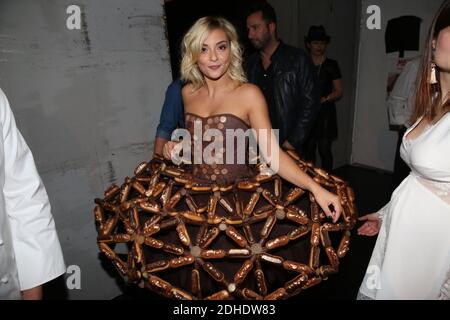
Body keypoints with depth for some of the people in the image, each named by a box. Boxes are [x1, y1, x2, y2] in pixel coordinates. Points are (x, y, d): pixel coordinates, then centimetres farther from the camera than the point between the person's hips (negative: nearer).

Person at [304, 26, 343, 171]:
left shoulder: (331, 65, 6)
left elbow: (339, 92, 5)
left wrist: (324, 99, -11)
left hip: (325, 112, -2)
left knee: (324, 149, -6)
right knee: (309, 149, 3)